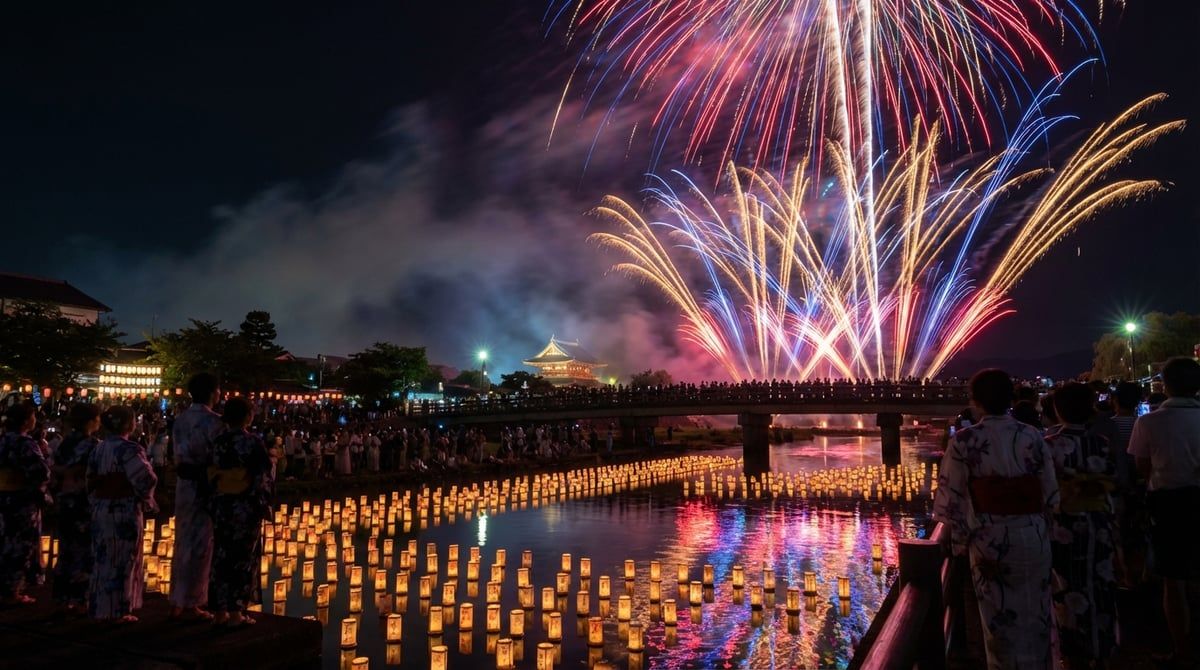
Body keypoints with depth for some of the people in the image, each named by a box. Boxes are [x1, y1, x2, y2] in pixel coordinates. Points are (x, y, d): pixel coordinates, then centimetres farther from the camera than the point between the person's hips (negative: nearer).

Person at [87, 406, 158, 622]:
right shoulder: (129, 449, -16)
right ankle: (119, 610, 9)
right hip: (125, 512, -7)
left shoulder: (98, 449, 6)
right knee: (123, 561, 3)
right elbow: (145, 479, -23)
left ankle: (100, 607, 24)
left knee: (104, 560, 16)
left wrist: (97, 504, 19)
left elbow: (91, 482, 10)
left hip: (101, 511, 7)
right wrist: (146, 501, -4)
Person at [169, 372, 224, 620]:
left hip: (184, 483, 8)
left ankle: (177, 602, 23)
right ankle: (191, 604, 8)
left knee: (183, 543, 15)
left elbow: (178, 453, 8)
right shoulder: (213, 421, -15)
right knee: (200, 546, 2)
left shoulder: (180, 419, 9)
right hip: (205, 485, -7)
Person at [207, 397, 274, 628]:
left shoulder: (217, 443, 2)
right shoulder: (254, 443, -12)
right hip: (246, 506, -5)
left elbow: (212, 476, 4)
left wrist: (215, 502, 11)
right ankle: (236, 612, 7)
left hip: (221, 505, 5)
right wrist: (265, 504, -2)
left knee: (222, 556, 11)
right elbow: (265, 477, -12)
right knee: (244, 557, 4)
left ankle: (220, 611, 17)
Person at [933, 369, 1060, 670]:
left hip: (990, 542, -3)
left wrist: (962, 541, 2)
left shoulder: (964, 440, -12)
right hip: (1034, 539, 3)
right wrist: (1035, 523, 15)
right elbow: (1051, 494, 0)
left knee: (1001, 622, 12)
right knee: (1035, 619, 18)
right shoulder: (1032, 436, -3)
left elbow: (950, 498, -11)